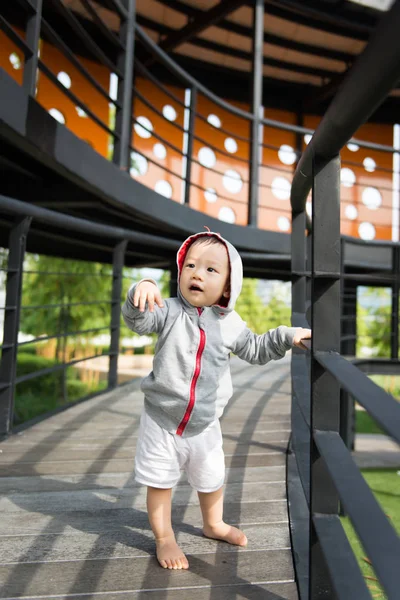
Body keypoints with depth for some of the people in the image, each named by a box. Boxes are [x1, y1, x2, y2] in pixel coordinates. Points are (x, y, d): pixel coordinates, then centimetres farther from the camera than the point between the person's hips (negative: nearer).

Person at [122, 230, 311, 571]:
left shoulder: (229, 324, -5)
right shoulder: (169, 311, -14)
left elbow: (254, 350, 9)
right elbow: (138, 320, -31)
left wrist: (287, 336, -2)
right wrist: (142, 292, -50)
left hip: (204, 425, 3)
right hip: (161, 421, -3)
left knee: (211, 480, 24)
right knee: (160, 482, 11)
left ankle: (214, 524, 52)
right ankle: (164, 538, 36)